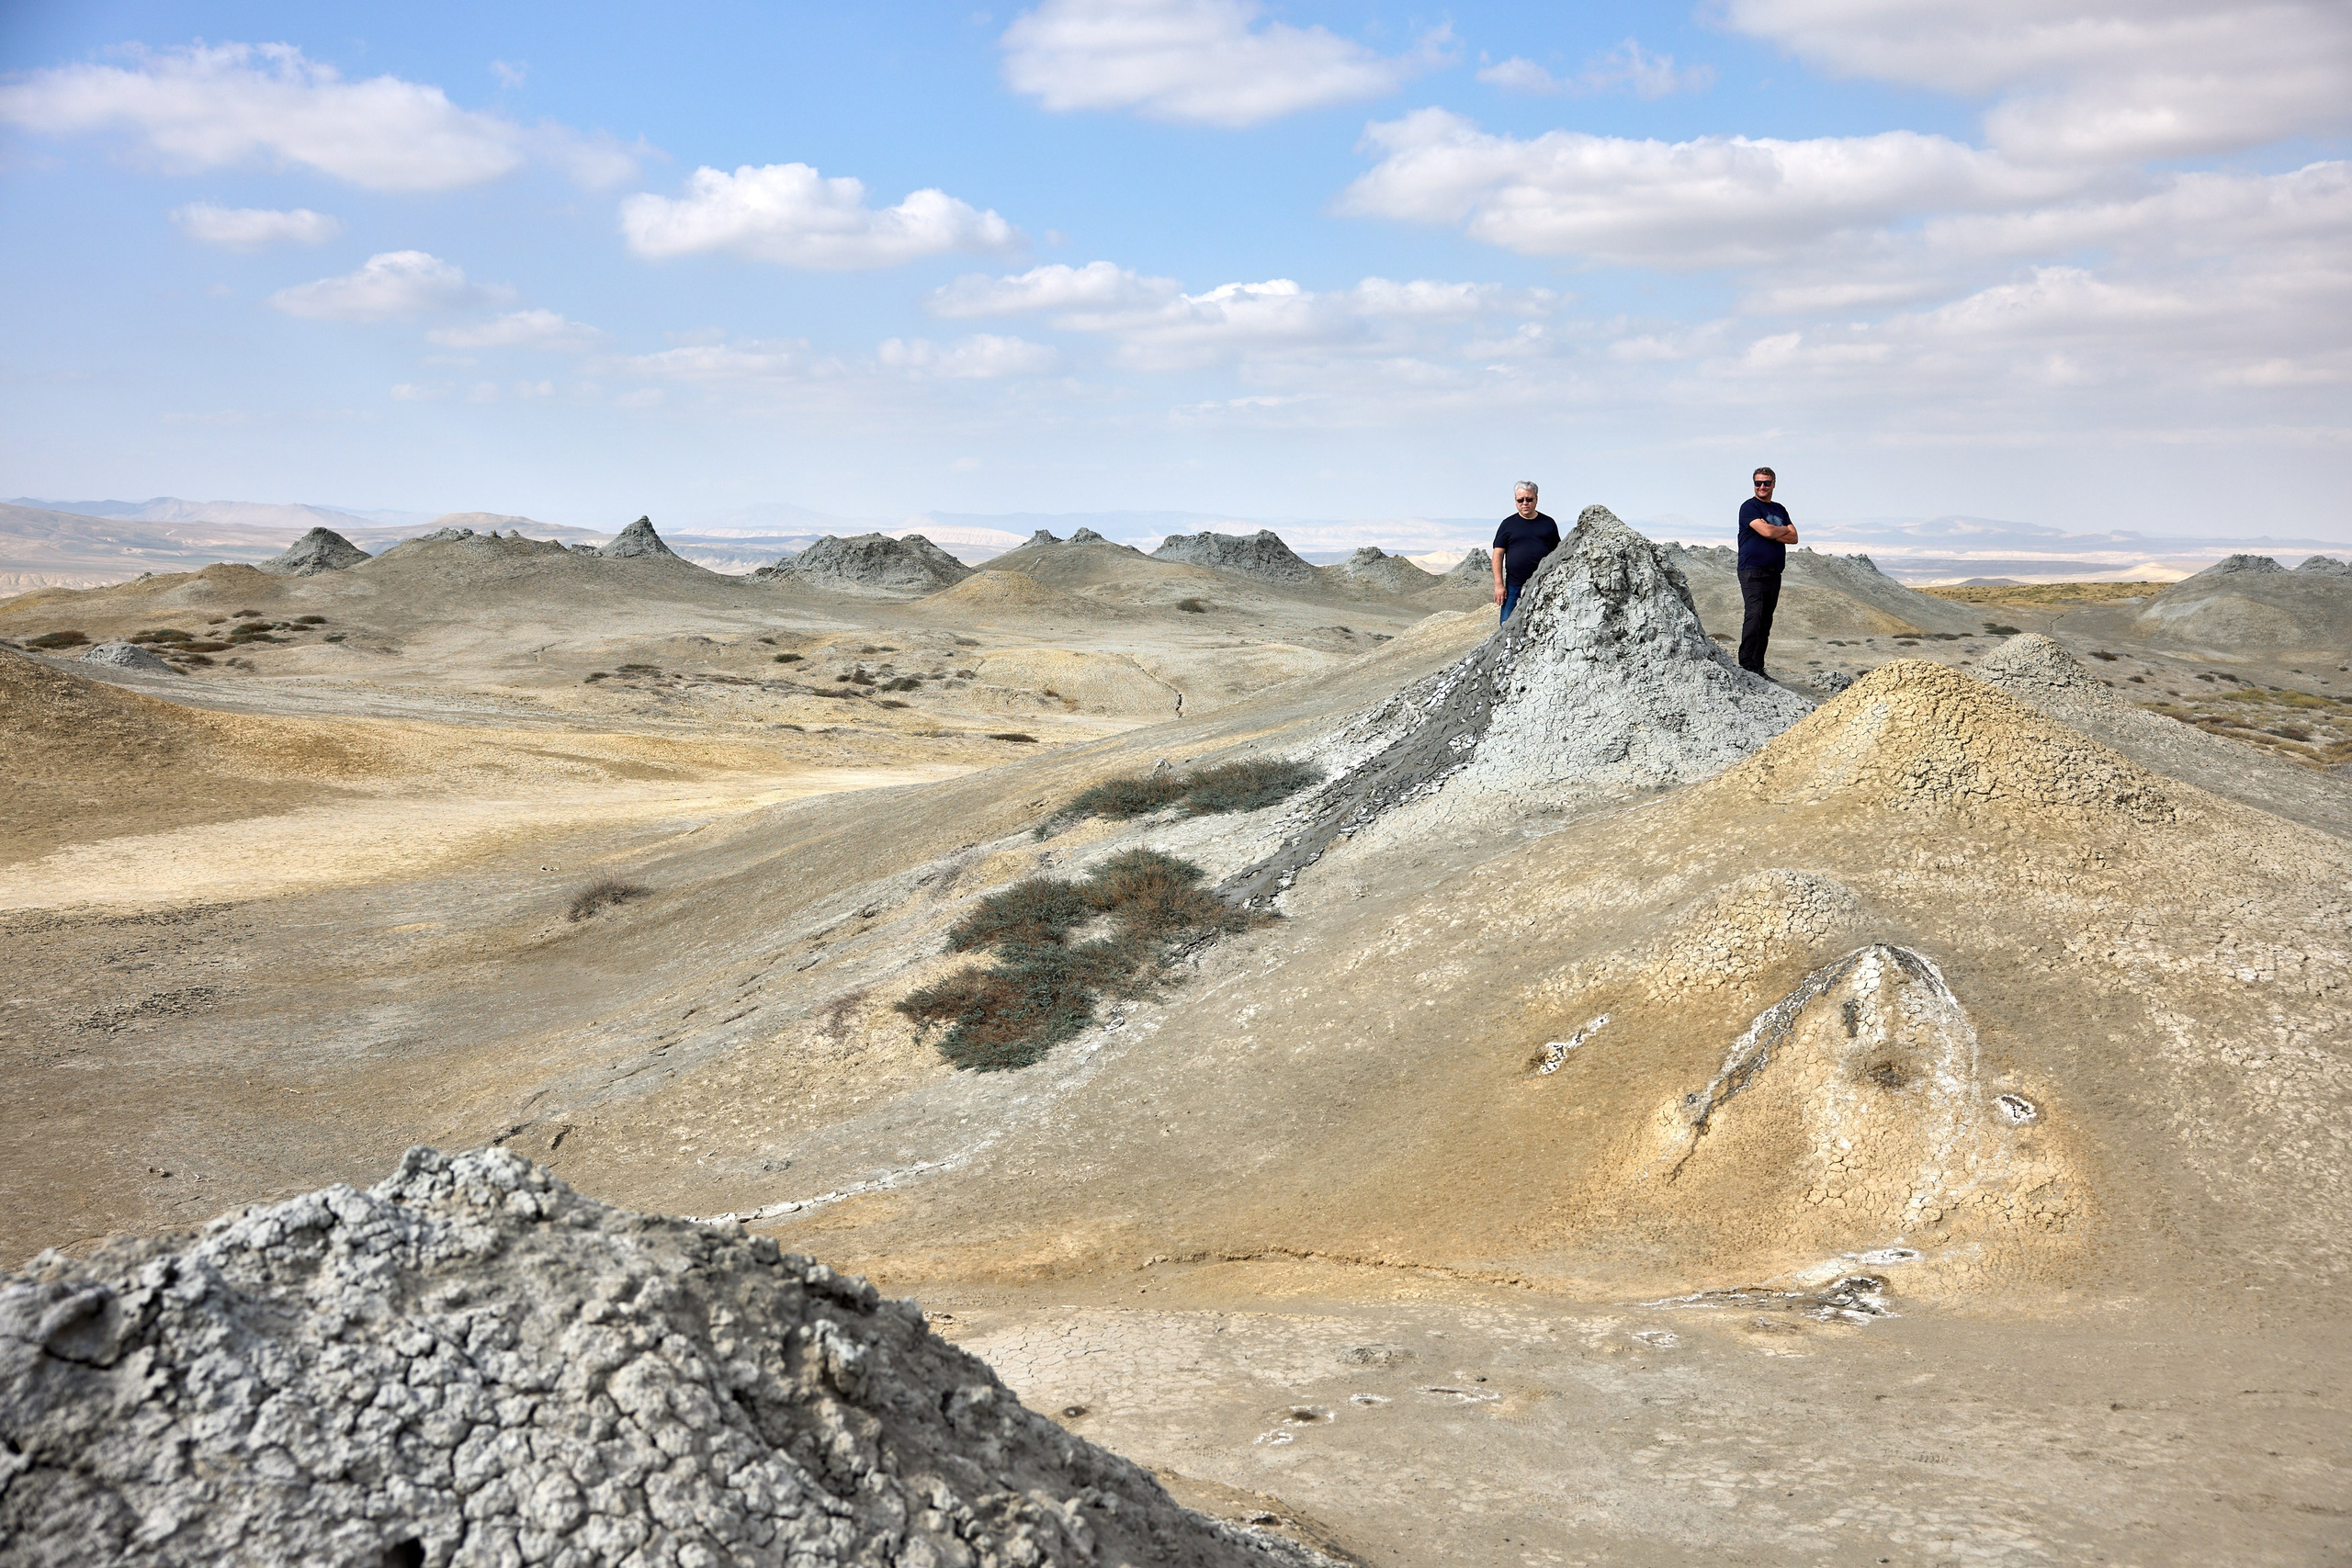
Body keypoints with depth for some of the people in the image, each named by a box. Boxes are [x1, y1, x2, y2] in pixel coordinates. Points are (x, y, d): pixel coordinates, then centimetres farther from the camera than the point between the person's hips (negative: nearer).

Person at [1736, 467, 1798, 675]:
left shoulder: (1780, 509, 19)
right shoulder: (1749, 507, -2)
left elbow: (1793, 538, 9)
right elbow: (1767, 531, -16)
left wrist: (1772, 532, -7)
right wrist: (1784, 530, 4)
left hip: (1774, 573, 7)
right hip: (1752, 571, -7)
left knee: (1766, 620, 5)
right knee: (1753, 615, -18)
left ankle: (1758, 667, 7)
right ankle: (1746, 664, -19)